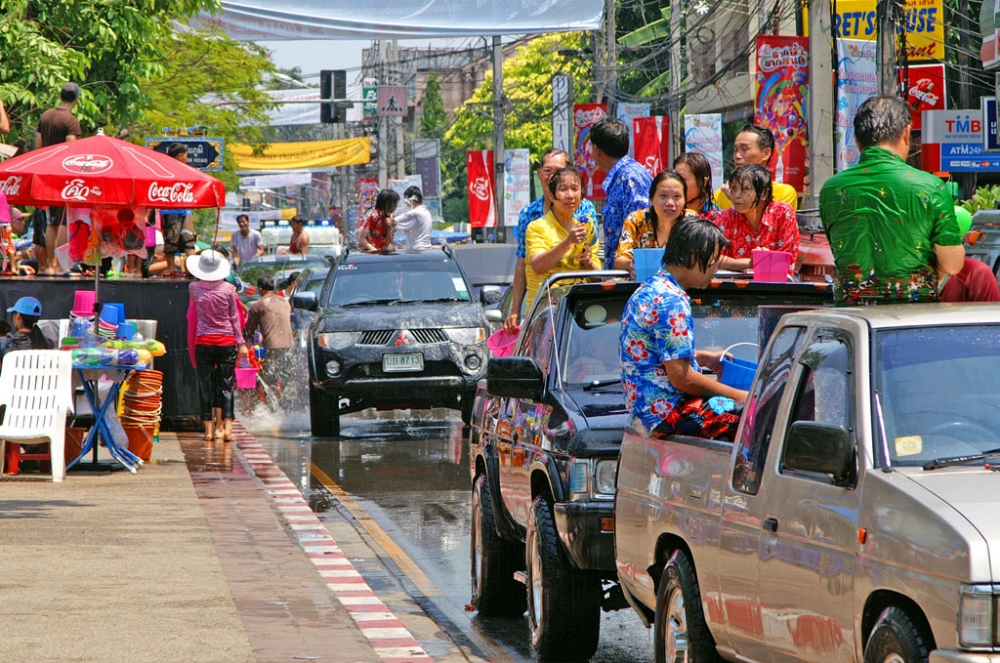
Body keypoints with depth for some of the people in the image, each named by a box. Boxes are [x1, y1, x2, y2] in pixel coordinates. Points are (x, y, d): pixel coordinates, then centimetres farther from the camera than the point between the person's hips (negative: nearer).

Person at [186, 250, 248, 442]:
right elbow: (234, 318, 1)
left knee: (205, 386, 5)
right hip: (227, 342, 0)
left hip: (203, 342, 0)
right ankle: (227, 428, -5)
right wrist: (241, 342, 6)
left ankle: (209, 429, 4)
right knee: (226, 385, 3)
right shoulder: (228, 289, -5)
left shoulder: (194, 288, -4)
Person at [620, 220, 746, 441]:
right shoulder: (671, 301, -18)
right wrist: (739, 396, -10)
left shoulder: (650, 288, 14)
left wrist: (706, 358, 20)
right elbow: (681, 378, -19)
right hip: (665, 413, -11)